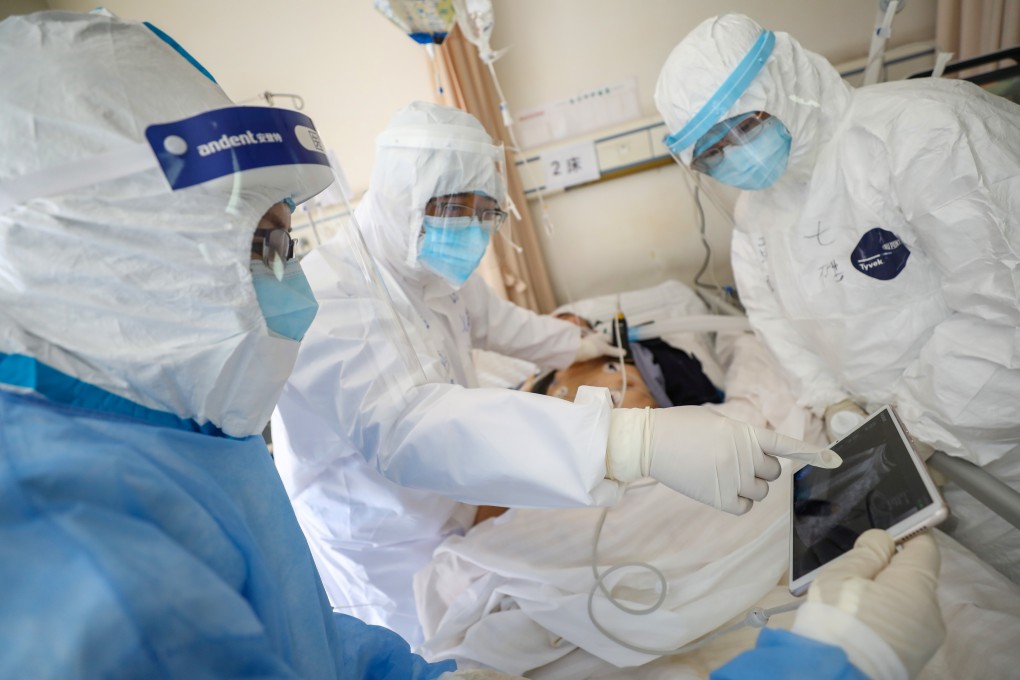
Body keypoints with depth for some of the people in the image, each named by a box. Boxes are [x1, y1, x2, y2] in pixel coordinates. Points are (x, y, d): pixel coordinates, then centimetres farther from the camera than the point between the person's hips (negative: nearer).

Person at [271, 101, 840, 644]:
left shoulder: (434, 272, -3)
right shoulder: (330, 297, -30)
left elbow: (493, 320, 17)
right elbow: (409, 424, -47)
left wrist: (582, 344, 22)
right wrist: (638, 441, -56)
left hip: (454, 521, 7)